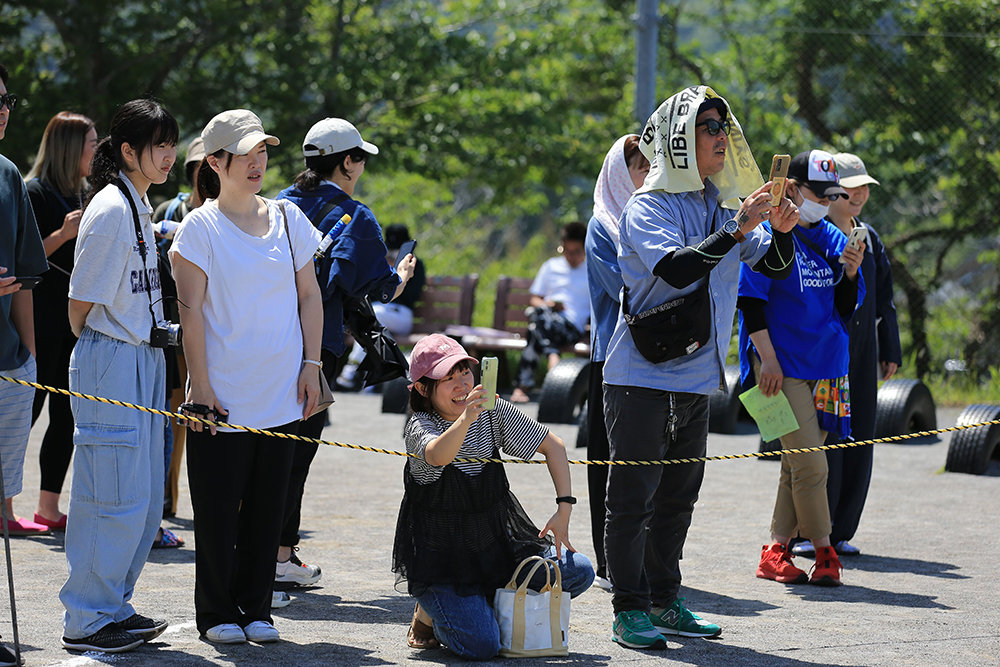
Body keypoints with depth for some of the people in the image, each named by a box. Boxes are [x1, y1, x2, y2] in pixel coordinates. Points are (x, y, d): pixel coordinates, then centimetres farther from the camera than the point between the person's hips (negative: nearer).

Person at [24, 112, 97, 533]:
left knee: (66, 416, 7)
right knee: (28, 410, -7)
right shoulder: (35, 193, -9)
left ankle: (48, 507, 11)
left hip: (73, 323, 8)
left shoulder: (77, 195, 17)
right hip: (42, 323, -8)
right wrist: (62, 234, -22)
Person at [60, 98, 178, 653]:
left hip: (144, 359, 10)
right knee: (118, 497, -7)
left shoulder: (139, 206, 13)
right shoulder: (110, 211, -17)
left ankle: (113, 606, 23)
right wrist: (99, 348, 0)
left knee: (145, 498, 13)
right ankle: (86, 621, 2)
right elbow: (81, 305, -14)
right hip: (111, 362, -9)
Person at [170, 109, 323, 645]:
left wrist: (311, 365, 4)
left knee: (266, 507, 8)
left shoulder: (287, 218, 8)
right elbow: (191, 311, -7)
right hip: (223, 396, -4)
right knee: (218, 509, 0)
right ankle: (216, 614, 11)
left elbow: (309, 296, 12)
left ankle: (255, 609, 18)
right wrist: (200, 384, -12)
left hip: (283, 395, 4)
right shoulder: (200, 227, -5)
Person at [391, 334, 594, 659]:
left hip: (496, 545, 6)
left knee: (579, 571, -11)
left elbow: (553, 446, 6)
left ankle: (487, 604, 6)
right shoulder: (420, 427, -17)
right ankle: (431, 612, 9)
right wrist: (466, 417, -61)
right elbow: (437, 455, -42)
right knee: (482, 645, -25)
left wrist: (564, 509, -5)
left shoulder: (493, 413, -3)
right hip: (442, 556, -6)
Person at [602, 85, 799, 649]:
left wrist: (782, 232, -13)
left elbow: (773, 268, 8)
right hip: (642, 375, -7)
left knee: (678, 496, 13)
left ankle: (664, 603, 21)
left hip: (697, 377, 7)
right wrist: (737, 230, -30)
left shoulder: (723, 206, 9)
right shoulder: (648, 208, -10)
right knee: (633, 497, -4)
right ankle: (630, 611, -1)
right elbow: (673, 268, -26)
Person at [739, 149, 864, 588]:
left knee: (798, 465, 7)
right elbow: (750, 301, -9)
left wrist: (851, 272, -5)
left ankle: (776, 551, 13)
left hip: (825, 365, 6)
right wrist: (768, 358, -14)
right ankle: (824, 553, 1)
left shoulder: (832, 240, 12)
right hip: (782, 366, -6)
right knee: (810, 465, -10)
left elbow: (846, 308, 14)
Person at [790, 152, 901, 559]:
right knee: (821, 441, -10)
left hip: (861, 355, 7)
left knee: (858, 441, 5)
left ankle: (839, 531, 13)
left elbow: (884, 300, 22)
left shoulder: (869, 239, 16)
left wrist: (890, 351, 17)